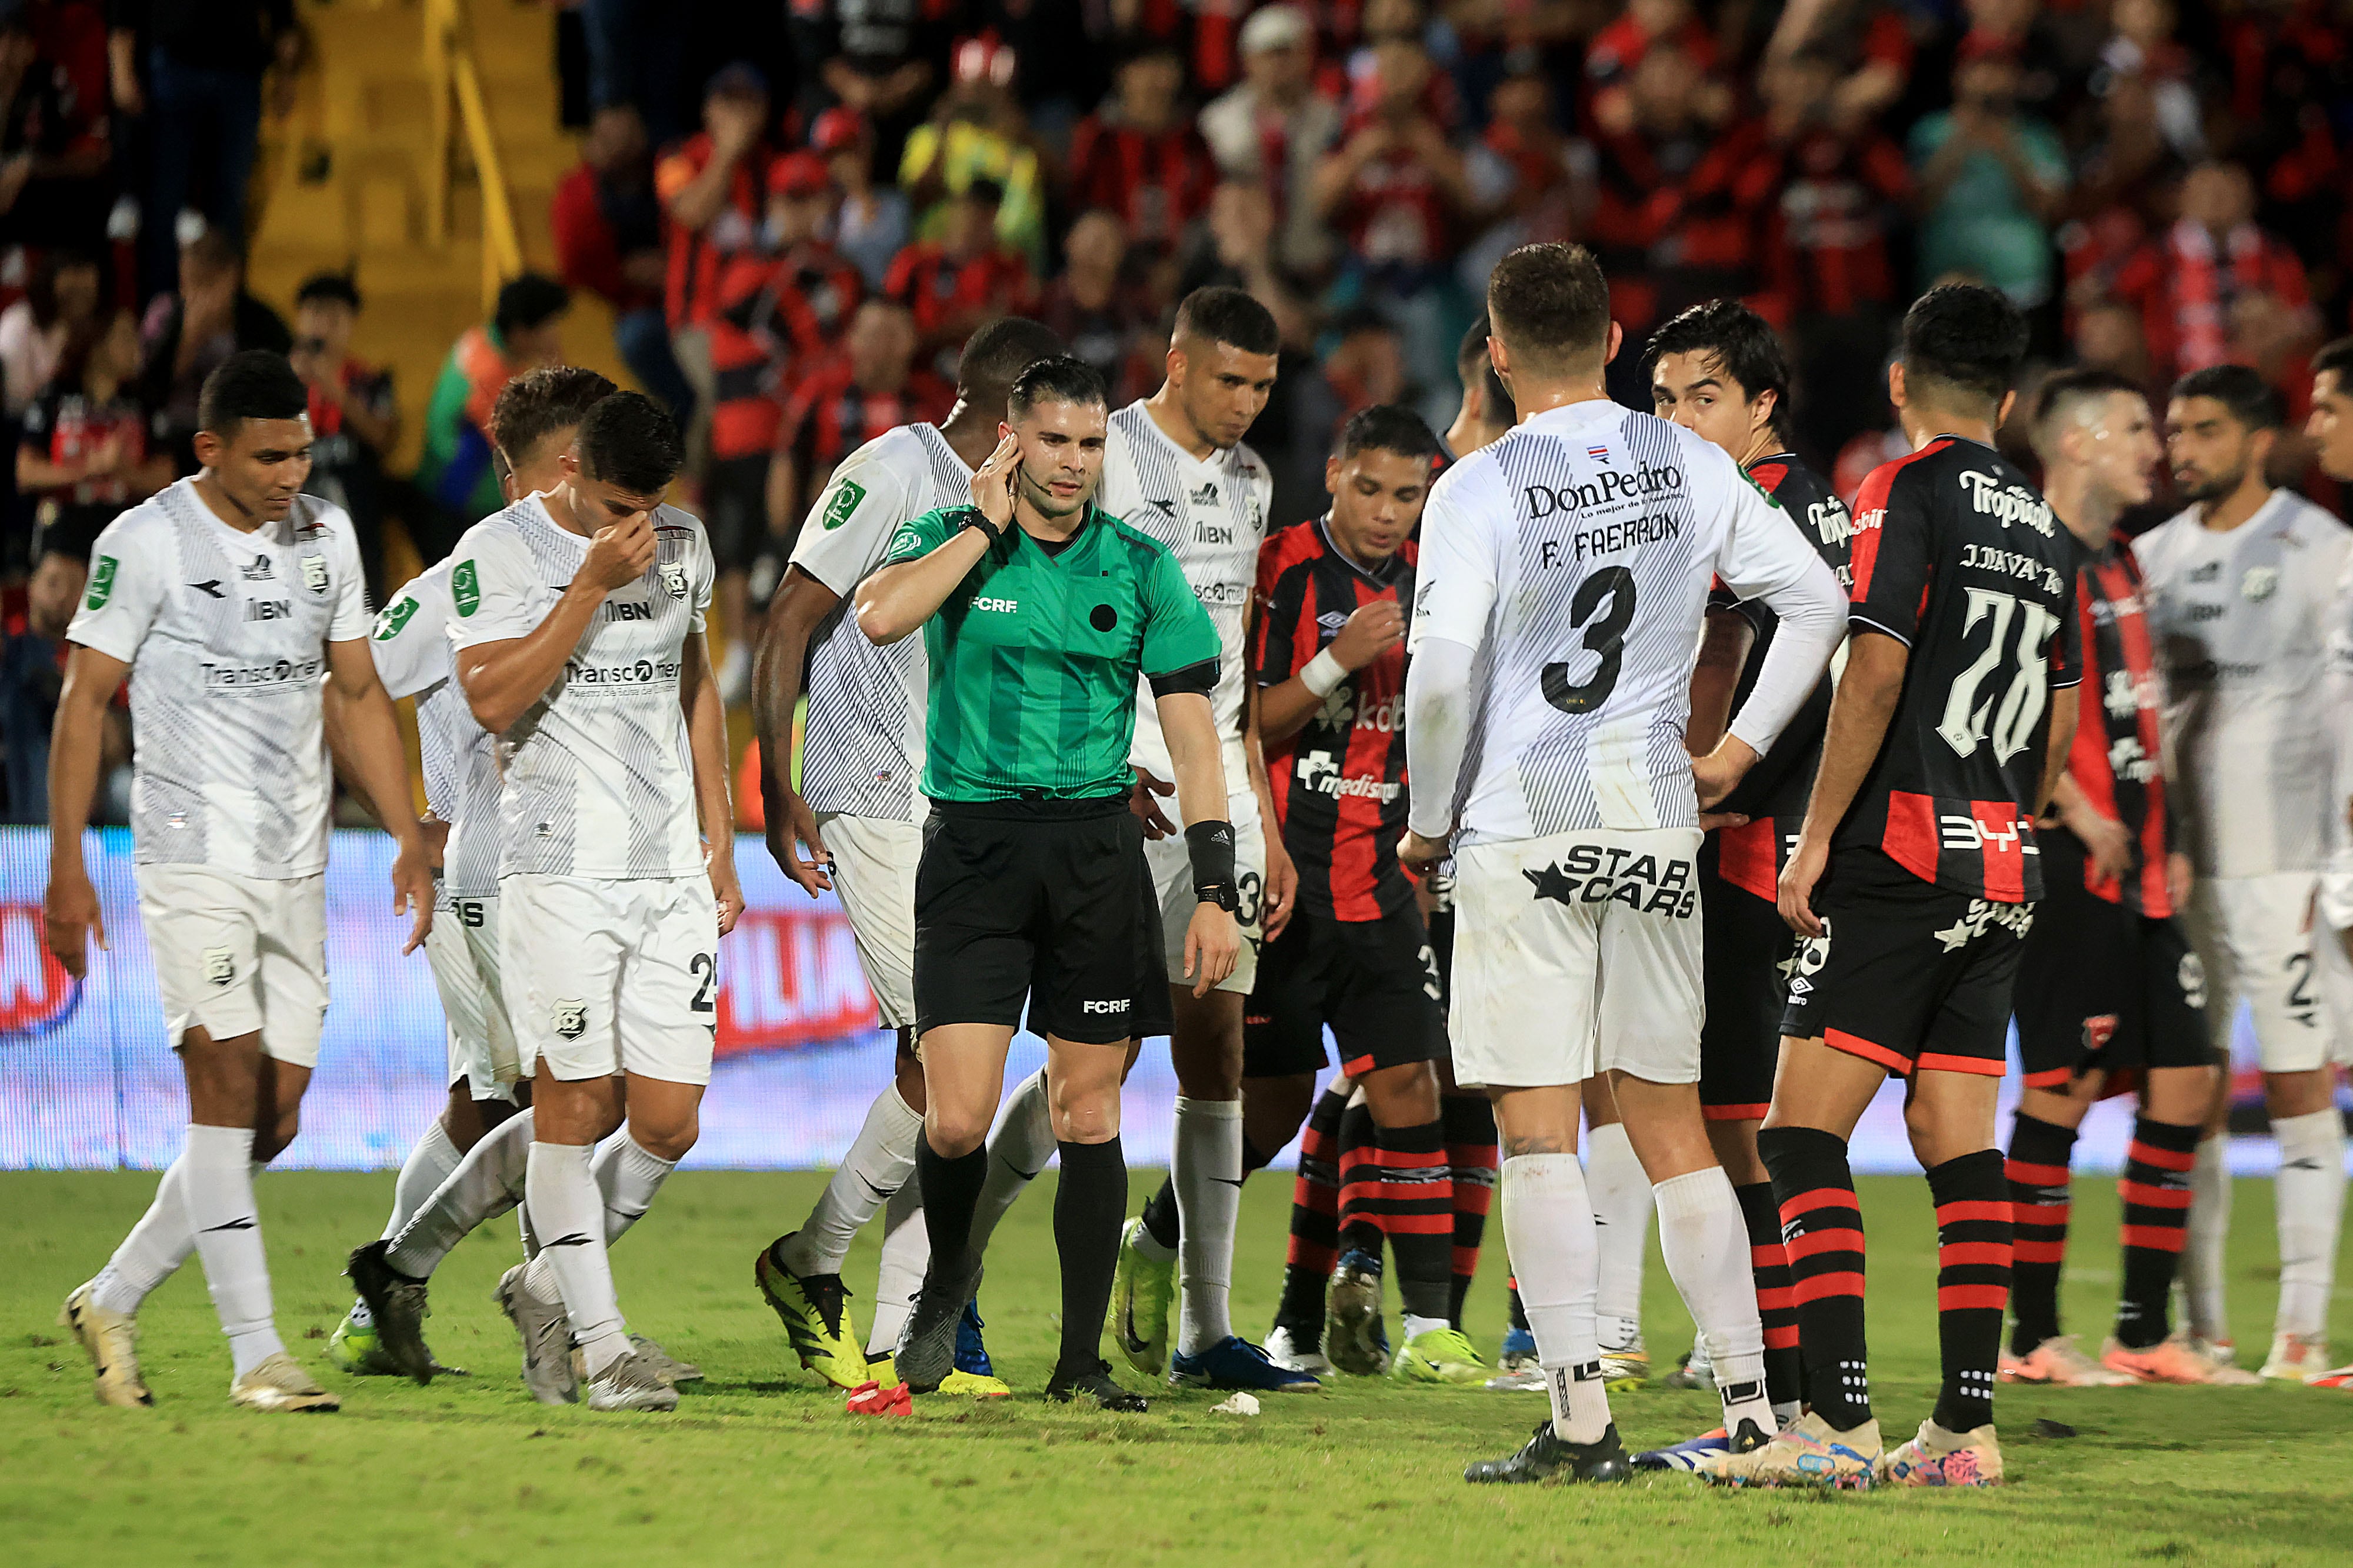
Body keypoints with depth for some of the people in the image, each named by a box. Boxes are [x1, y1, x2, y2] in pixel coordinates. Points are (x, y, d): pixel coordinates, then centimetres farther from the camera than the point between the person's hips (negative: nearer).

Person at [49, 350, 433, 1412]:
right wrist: (66, 868, -9)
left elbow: (357, 697, 18)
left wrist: (409, 839, 11)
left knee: (275, 1114, 4)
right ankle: (257, 1356, -15)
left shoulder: (326, 537, 10)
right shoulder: (146, 543, -7)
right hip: (193, 855, -6)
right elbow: (84, 700, -5)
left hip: (297, 864, 6)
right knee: (228, 1082, -14)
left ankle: (114, 1298, 19)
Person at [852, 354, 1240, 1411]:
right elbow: (879, 616, -20)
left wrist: (1216, 889, -2)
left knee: (1089, 1109, 2)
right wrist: (988, 526, -12)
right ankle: (948, 1279, 21)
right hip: (973, 842, -1)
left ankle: (1081, 1361, 10)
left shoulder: (1141, 567, 6)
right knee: (956, 1121, -9)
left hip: (1097, 845, 2)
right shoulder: (951, 539, 2)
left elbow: (1192, 730, 5)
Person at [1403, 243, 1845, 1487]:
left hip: (1523, 834, -4)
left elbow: (1441, 675, -17)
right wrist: (1738, 750, 15)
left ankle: (1580, 1419, -8)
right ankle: (1749, 1406, 9)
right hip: (1655, 825, 5)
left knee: (1538, 1134, -2)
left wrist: (1429, 819, -2)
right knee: (1670, 1127, 11)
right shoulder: (1689, 468, 5)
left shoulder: (1479, 492, -9)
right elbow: (1816, 601, 9)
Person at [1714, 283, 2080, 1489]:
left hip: (1899, 858, -7)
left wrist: (1817, 839, -12)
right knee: (1959, 1143, 9)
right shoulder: (2043, 526, 15)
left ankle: (1838, 1424, -18)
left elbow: (1876, 671, -16)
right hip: (2002, 872, 7)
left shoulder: (1908, 491, -7)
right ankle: (1966, 1427, 6)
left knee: (1801, 1134, -8)